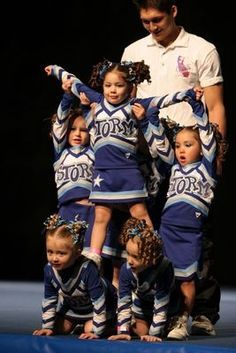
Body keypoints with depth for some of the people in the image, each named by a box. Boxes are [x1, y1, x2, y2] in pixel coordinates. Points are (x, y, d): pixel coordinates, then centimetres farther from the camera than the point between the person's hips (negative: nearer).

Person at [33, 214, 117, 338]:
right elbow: (49, 300, -9)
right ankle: (79, 325, 29)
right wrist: (47, 327, -9)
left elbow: (99, 301, -36)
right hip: (73, 306, 5)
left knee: (89, 328, -21)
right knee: (60, 329, -1)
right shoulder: (49, 269, -25)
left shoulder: (88, 270, -42)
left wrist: (96, 331, -34)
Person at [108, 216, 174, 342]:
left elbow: (161, 305, -39)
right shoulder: (126, 269, -30)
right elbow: (123, 302, -25)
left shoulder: (164, 269, -43)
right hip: (141, 302, 3)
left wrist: (154, 334, -39)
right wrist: (123, 331, -31)